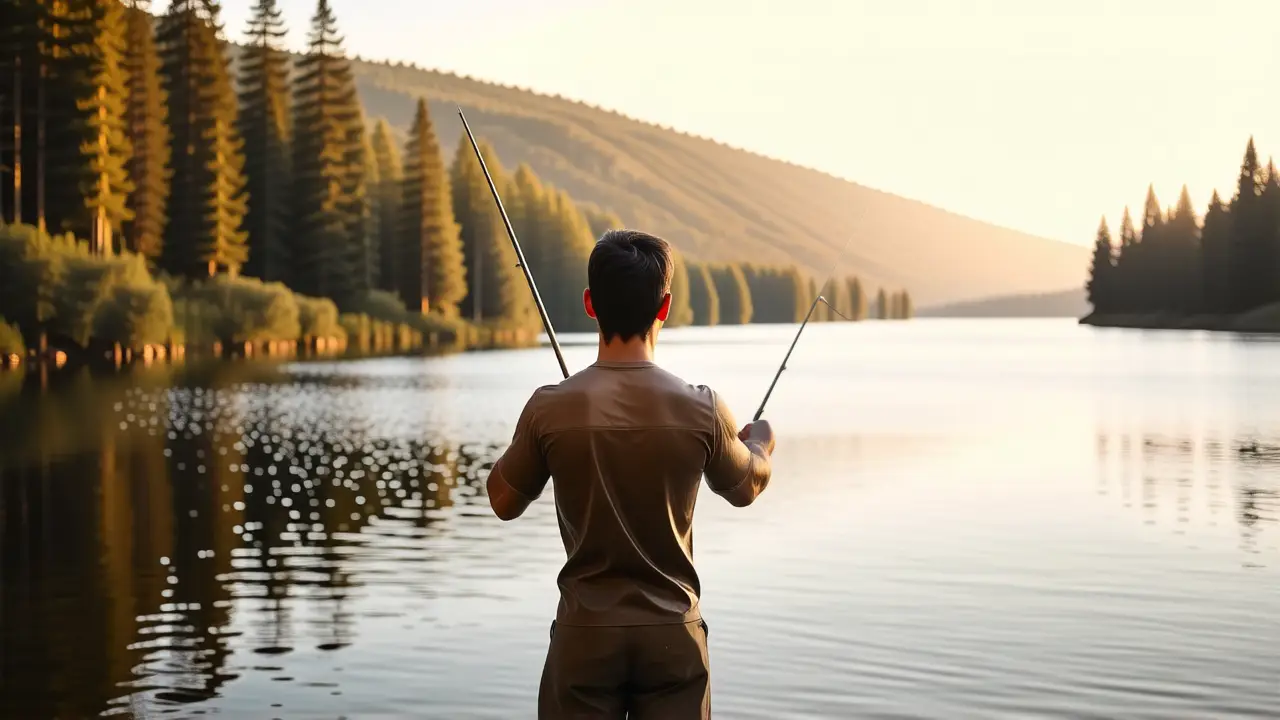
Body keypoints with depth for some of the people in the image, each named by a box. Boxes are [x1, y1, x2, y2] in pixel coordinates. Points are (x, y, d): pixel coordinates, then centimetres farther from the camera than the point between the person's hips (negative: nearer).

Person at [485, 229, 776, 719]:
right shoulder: (702, 410, -10)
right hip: (673, 633, 0)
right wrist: (760, 443, 33)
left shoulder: (551, 409, -12)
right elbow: (745, 489, 11)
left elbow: (504, 502, 3)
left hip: (585, 631, 0)